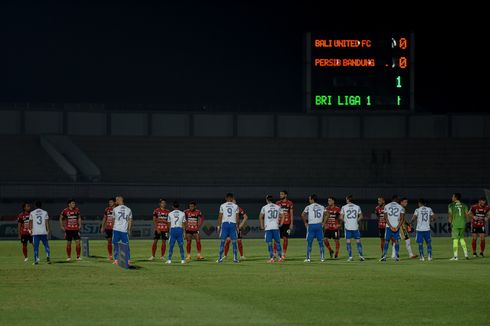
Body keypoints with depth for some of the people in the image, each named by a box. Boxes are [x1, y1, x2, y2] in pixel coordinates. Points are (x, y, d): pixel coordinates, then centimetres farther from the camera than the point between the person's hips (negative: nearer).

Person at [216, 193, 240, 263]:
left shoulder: (222, 206, 4)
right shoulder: (236, 206, 5)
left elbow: (220, 217, 3)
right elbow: (237, 218, 5)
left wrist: (218, 226, 9)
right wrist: (237, 226, 13)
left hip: (225, 224, 0)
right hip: (233, 224, 0)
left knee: (222, 241, 3)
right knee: (234, 242, 5)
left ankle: (220, 258, 0)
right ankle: (235, 258, 4)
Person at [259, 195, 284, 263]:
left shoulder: (264, 207, 0)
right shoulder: (278, 207, 7)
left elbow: (260, 217, 1)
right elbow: (282, 216, 9)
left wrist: (262, 226, 8)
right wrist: (280, 224, 14)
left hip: (268, 228, -2)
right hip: (276, 227, 2)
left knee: (269, 243, 0)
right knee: (277, 242, 9)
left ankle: (271, 258, -6)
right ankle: (280, 257, 10)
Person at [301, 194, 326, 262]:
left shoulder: (308, 207, -2)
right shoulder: (321, 207, 8)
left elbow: (302, 215, -11)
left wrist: (305, 223, 0)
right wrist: (323, 222, 5)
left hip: (311, 225, -3)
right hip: (319, 225, 3)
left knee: (309, 242, 3)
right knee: (320, 242, 7)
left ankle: (308, 258, 1)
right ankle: (322, 257, 6)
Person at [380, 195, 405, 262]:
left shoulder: (386, 206, 4)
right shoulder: (400, 207, 4)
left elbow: (386, 218, -2)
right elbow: (402, 219, -3)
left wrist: (390, 226, -5)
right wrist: (397, 227, -6)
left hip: (389, 226, 0)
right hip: (397, 226, 0)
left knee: (386, 240, 5)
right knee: (396, 241, 7)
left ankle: (384, 256, -1)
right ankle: (397, 256, 4)